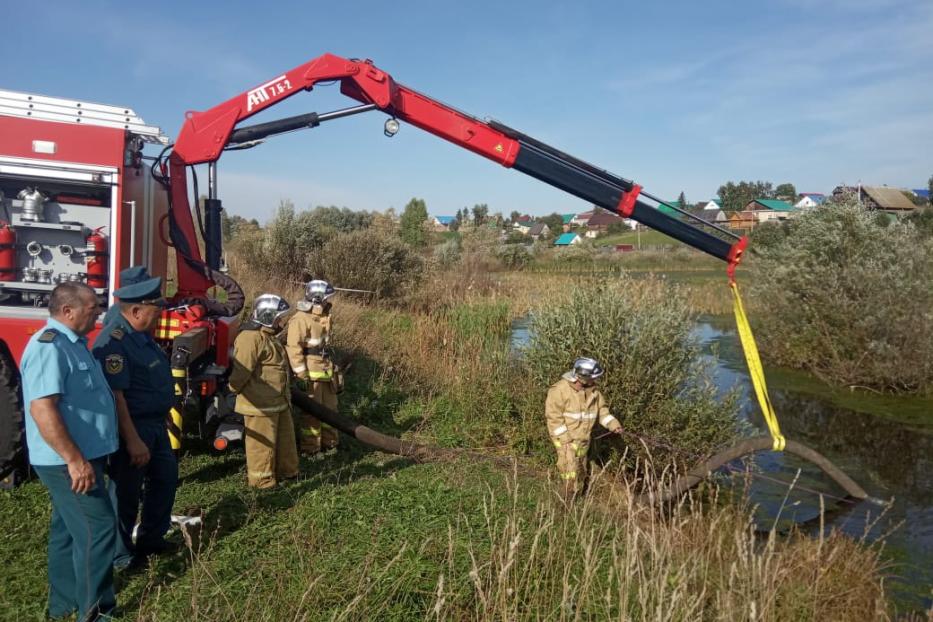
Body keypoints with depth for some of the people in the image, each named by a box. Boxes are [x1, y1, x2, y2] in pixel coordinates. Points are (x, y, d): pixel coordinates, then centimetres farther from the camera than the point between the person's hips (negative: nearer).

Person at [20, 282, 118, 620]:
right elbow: (42, 409, -29)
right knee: (97, 527, -5)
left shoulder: (72, 342, 11)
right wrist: (75, 460, -29)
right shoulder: (49, 347, -21)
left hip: (83, 453, 10)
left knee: (69, 529, 18)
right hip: (67, 460, -10)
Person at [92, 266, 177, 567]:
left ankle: (151, 539, 37)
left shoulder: (139, 331, 4)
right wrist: (132, 440, -27)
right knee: (127, 493, 5)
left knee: (166, 477, 21)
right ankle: (121, 557, 21)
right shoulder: (115, 341, -25)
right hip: (132, 426, -10)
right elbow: (114, 396, -28)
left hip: (155, 422, 10)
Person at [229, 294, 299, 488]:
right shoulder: (251, 338, -22)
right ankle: (261, 479, 15)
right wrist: (234, 389, -8)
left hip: (278, 401, 10)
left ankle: (286, 470, 34)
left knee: (285, 437, 20)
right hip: (260, 404, -10)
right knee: (262, 442, 2)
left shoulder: (268, 336, 14)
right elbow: (241, 371, -23)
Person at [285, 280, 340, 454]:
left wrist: (332, 367, 23)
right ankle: (309, 446, 10)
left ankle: (329, 441, 29)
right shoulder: (301, 319, -16)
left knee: (329, 407, 16)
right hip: (311, 373, -9)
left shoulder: (322, 317, 13)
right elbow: (293, 348, -20)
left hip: (326, 370, 9)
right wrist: (301, 374, -21)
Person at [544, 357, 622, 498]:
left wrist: (613, 424, -5)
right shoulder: (560, 389, -20)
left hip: (583, 439, 7)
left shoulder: (592, 389, 0)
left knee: (581, 472, 16)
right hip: (566, 438, -7)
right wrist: (566, 439, -21)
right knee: (571, 473, -11)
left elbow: (601, 408, 10)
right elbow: (553, 416, -19)